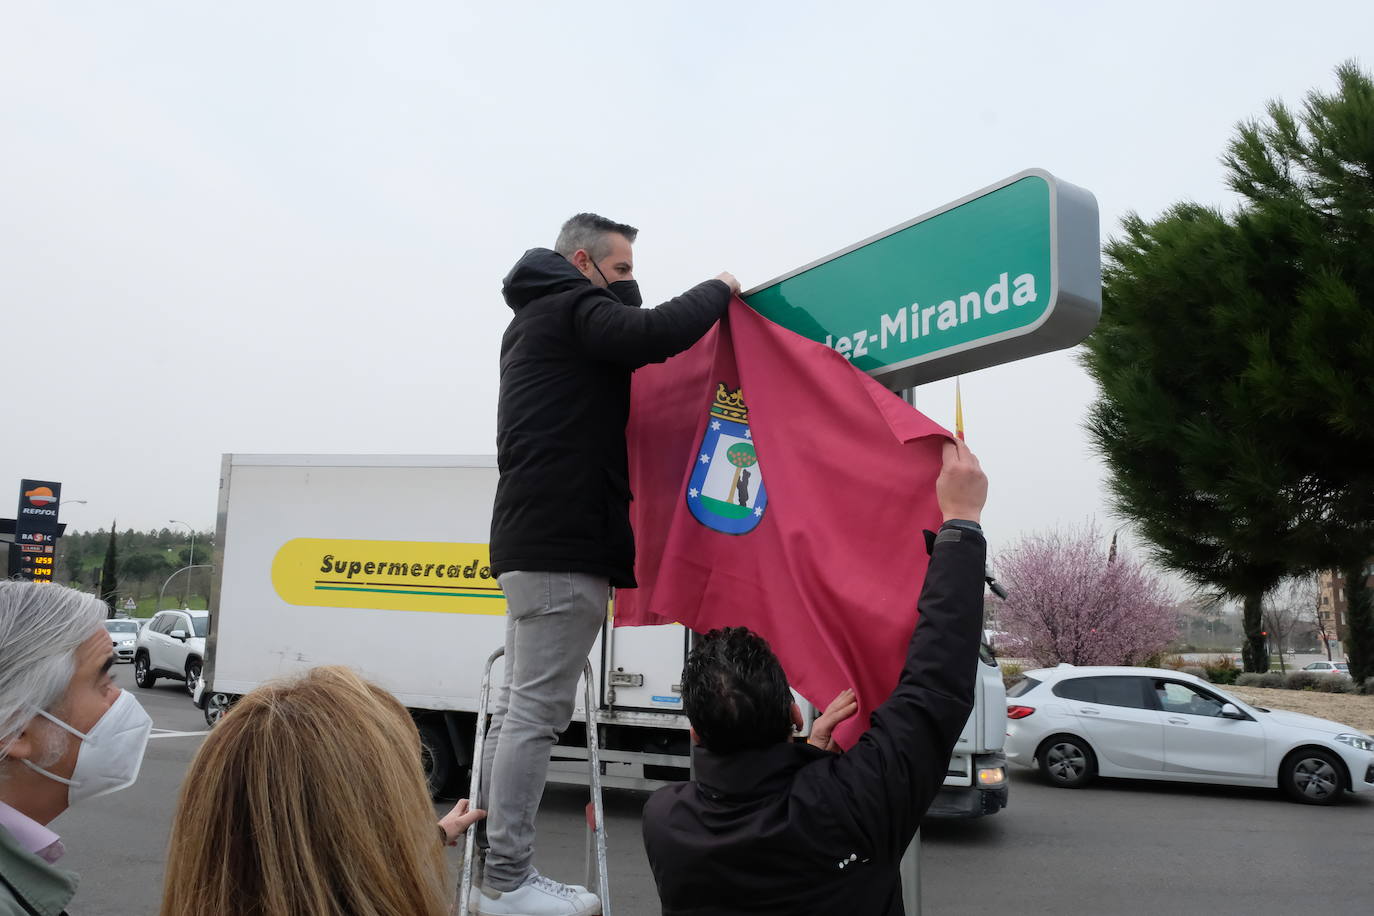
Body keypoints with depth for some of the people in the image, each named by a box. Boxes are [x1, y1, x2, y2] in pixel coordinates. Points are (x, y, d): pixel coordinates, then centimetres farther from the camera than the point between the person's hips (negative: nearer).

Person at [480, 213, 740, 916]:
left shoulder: (533, 319, 26)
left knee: (517, 711, 10)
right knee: (535, 714, -8)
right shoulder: (573, 308, -6)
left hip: (530, 541, 10)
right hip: (563, 546, -10)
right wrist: (719, 290, -6)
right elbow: (654, 333, -22)